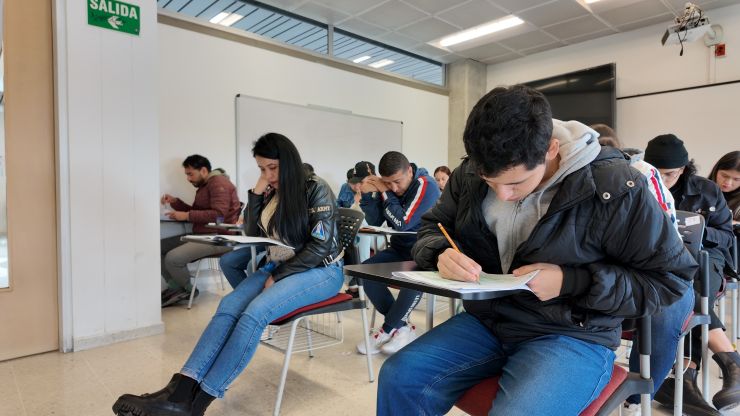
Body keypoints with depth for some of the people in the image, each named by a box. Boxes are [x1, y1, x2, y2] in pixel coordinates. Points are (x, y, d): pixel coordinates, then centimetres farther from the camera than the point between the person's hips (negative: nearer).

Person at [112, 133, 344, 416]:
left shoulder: (316, 189, -11)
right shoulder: (272, 192, 8)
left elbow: (320, 246, -16)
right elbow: (253, 236, 10)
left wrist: (278, 278, -16)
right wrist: (257, 193, -1)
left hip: (321, 271, -6)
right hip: (279, 267, 6)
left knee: (255, 311, -29)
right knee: (229, 305, -20)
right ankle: (180, 390, -28)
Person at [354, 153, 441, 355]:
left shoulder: (426, 186, -18)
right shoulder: (388, 187, 1)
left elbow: (403, 223, -24)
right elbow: (375, 222, 1)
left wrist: (385, 193, -19)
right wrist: (368, 194, -13)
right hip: (400, 249, 6)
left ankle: (387, 330, -11)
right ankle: (401, 327, -9)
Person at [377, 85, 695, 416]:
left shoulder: (614, 188, -16)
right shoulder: (470, 174, -4)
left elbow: (671, 278, -7)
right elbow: (432, 228, 7)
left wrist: (573, 283, -22)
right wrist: (441, 254, -18)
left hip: (573, 335, -3)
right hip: (487, 320, 4)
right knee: (399, 377, -16)